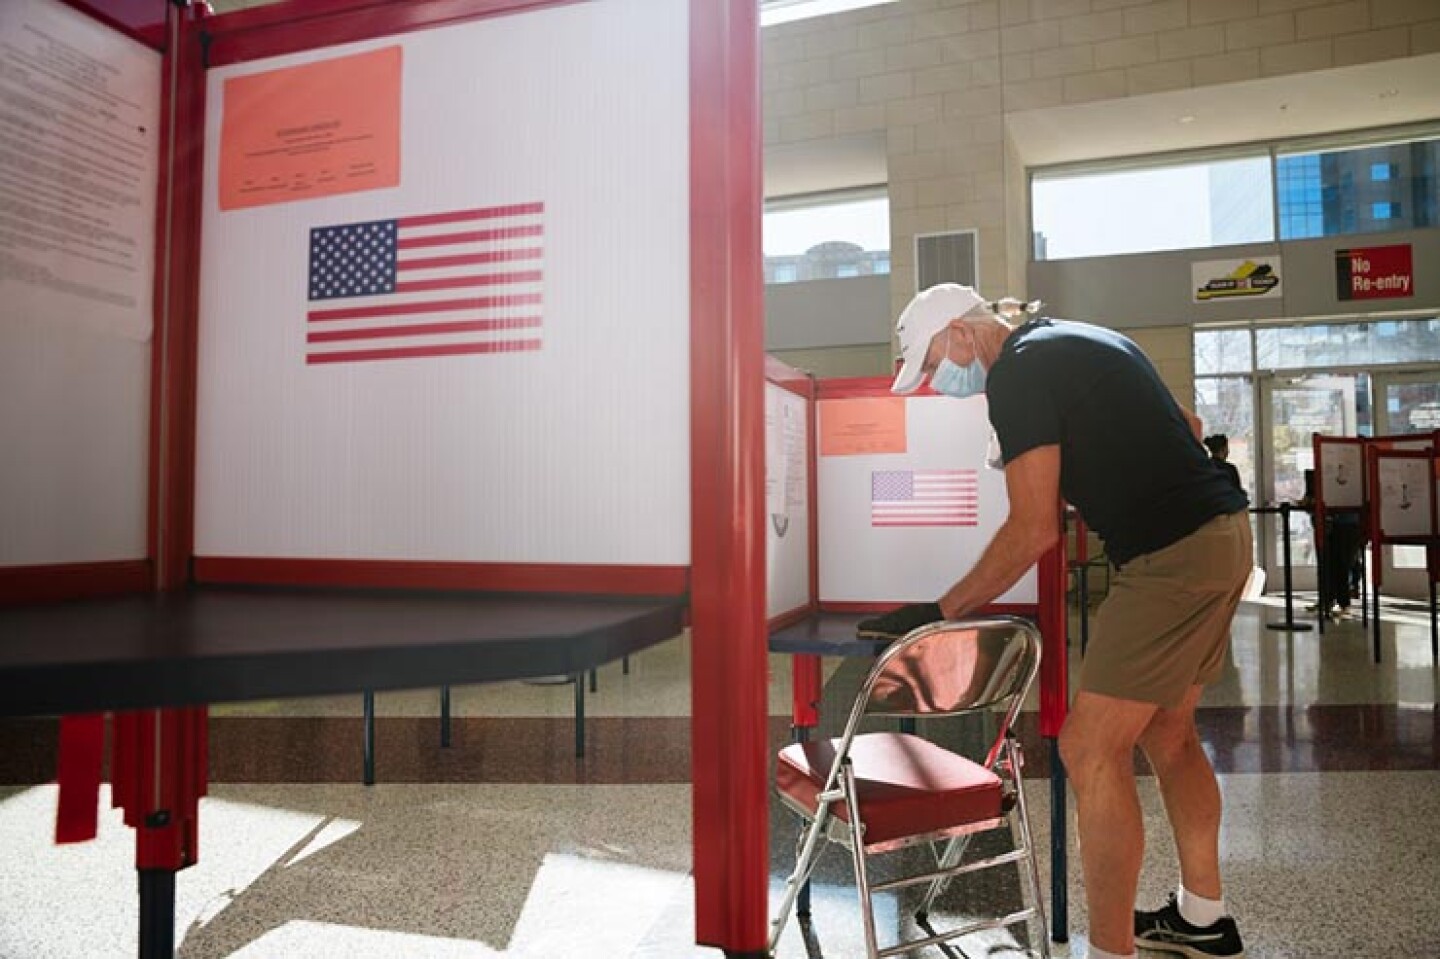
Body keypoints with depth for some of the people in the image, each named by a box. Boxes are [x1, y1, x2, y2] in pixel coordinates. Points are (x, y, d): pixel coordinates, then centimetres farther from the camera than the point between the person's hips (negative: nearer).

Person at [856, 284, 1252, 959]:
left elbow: (1034, 529, -17)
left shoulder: (1019, 370, -12)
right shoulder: (1079, 340, 17)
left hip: (1172, 558, -10)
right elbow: (1187, 427, 24)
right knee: (1166, 730, 19)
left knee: (1092, 750, -6)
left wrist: (938, 612, -12)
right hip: (1224, 532, 10)